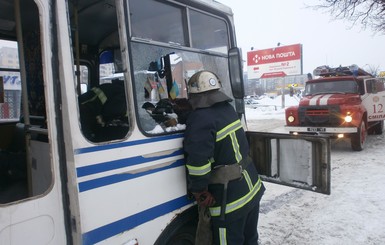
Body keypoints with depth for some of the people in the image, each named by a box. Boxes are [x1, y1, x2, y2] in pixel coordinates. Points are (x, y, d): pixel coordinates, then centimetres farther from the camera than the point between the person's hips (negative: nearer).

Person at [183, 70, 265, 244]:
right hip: (253, 188, 8)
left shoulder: (201, 120, -21)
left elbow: (198, 162, -28)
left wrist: (199, 192, -13)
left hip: (230, 197, -8)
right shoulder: (228, 109, 5)